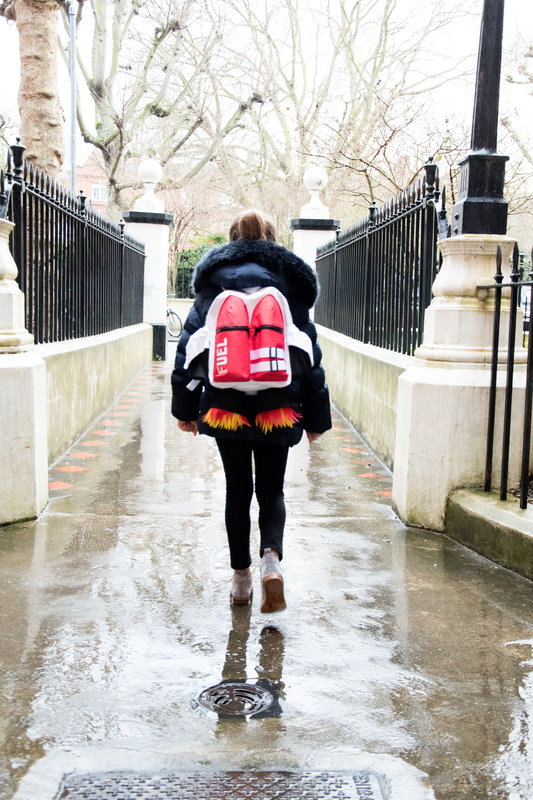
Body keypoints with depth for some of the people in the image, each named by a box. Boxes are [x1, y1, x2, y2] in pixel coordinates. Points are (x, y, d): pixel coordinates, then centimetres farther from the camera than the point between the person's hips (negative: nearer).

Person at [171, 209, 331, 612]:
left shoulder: (212, 284, 6)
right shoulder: (289, 285, 6)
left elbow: (190, 347, 5)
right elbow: (310, 355, 5)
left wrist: (185, 407, 10)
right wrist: (316, 416, 10)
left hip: (225, 407, 0)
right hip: (278, 408, 0)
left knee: (237, 490, 13)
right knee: (271, 490, 12)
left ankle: (241, 577, 17)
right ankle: (271, 558, -12)